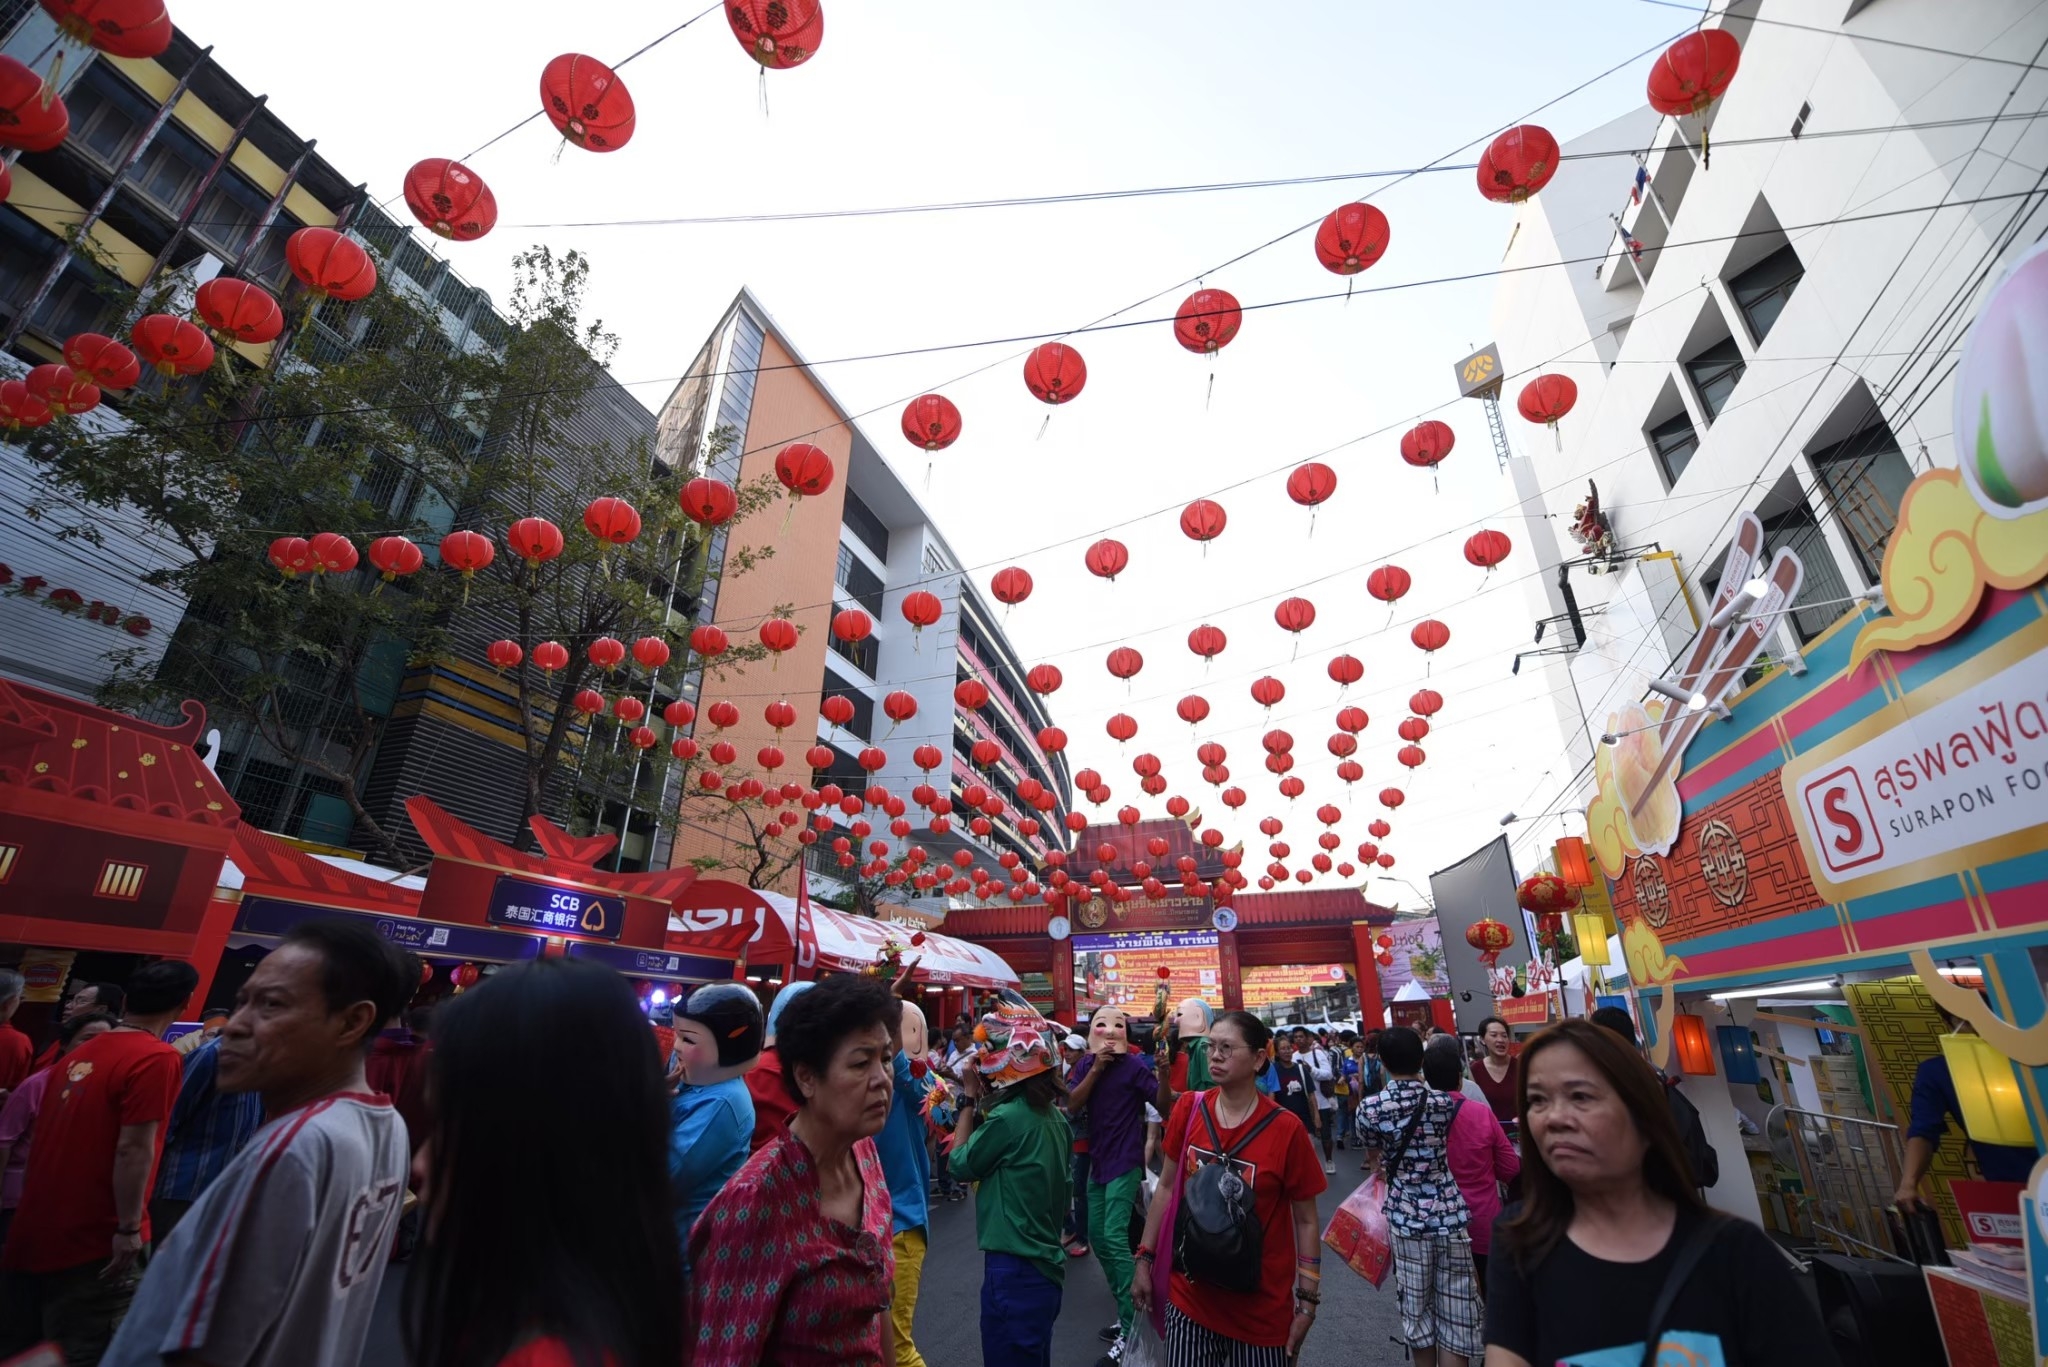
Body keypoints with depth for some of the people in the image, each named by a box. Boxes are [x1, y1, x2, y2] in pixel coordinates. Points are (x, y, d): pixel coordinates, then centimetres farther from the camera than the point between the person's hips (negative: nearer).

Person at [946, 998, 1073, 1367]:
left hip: (1014, 1270, -8)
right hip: (1045, 1265, 8)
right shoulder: (1053, 1115, 3)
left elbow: (961, 1163, -8)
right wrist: (979, 1102, 4)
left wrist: (969, 1098, -3)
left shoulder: (1009, 1117, -23)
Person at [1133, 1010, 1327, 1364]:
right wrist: (1145, 1258, 4)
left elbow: (1305, 1220, -6)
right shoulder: (1189, 1109, -8)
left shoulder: (1286, 1129, -16)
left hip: (1261, 1303, -2)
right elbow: (1167, 1187, 3)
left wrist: (1308, 1300, -4)